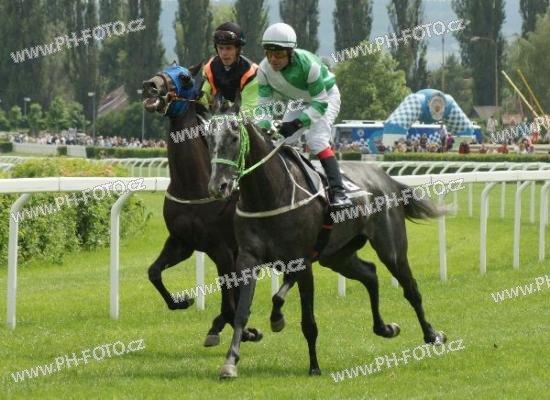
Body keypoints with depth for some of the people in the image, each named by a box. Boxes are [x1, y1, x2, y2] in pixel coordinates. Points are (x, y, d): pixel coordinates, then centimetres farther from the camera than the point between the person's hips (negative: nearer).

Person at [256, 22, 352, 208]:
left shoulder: (307, 64, -37)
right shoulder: (264, 69, -22)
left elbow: (320, 104, -32)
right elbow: (265, 106, -17)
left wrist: (297, 123, -43)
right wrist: (262, 127, -37)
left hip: (325, 96, -6)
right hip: (298, 101, 6)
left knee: (317, 140, -26)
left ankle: (338, 192, -32)